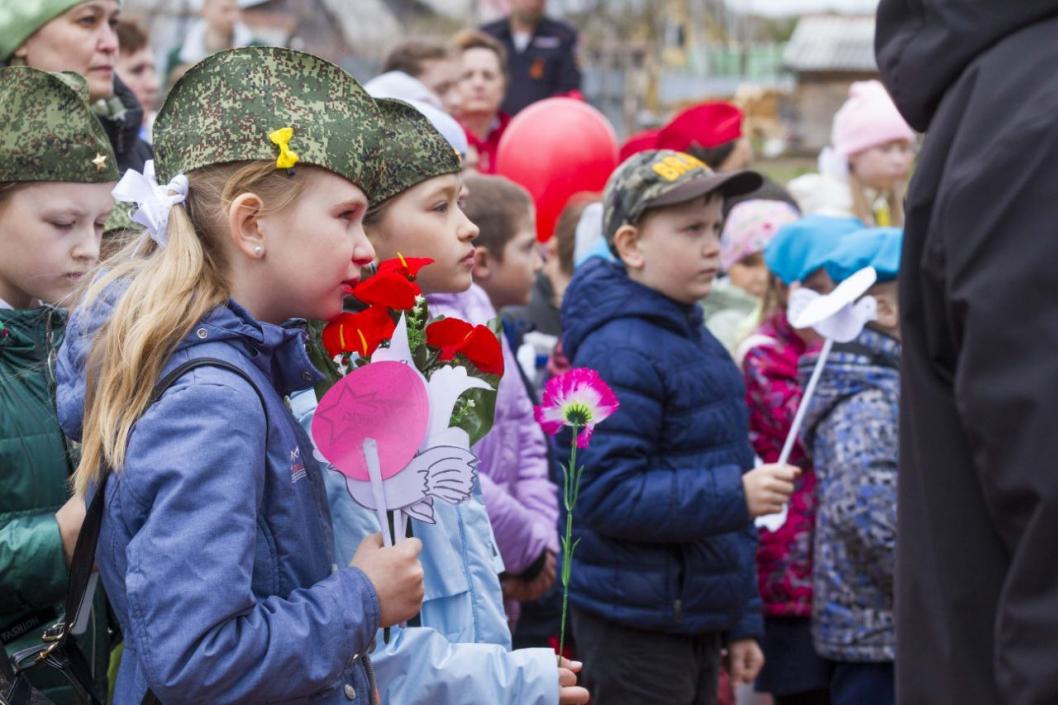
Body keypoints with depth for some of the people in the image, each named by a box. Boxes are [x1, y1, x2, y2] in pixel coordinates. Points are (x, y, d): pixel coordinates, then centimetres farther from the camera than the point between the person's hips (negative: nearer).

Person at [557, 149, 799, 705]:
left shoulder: (697, 341, 13)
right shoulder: (619, 353, -17)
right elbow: (607, 494, -25)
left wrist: (741, 621, 20)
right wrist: (735, 495, -26)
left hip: (697, 621, 9)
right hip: (634, 631, -9)